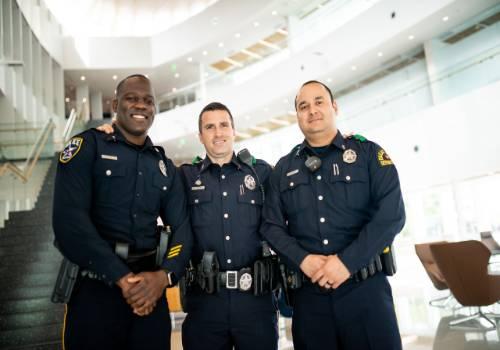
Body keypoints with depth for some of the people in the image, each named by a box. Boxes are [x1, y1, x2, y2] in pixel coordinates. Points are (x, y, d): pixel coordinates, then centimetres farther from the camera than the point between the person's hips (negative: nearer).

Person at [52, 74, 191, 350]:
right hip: (94, 286, -4)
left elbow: (182, 227, 5)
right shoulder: (87, 147, -2)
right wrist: (121, 278, -17)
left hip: (150, 288, 4)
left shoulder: (164, 165, 12)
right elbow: (69, 220, -14)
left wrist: (163, 275, -14)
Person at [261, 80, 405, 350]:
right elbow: (271, 226, 6)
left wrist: (347, 261, -16)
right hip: (308, 291, 2)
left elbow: (391, 214, -8)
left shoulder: (369, 153, 3)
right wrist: (303, 260, -11)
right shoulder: (284, 168, 11)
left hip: (364, 287, -2)